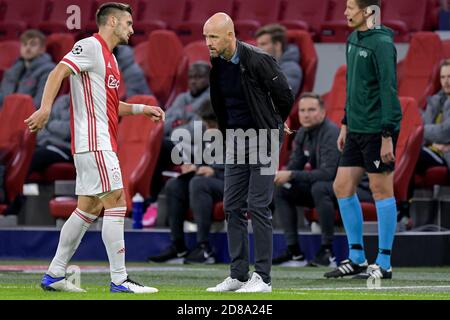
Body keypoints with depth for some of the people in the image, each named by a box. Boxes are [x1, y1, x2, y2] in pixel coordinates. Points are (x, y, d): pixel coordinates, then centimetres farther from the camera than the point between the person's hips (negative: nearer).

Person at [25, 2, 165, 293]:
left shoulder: (109, 58, 21)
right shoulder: (90, 46, -8)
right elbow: (59, 72, -19)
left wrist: (142, 109, 21)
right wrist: (45, 108, -32)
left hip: (102, 142, 10)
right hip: (94, 141, -10)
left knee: (88, 208, 10)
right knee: (116, 203, -10)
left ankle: (55, 275, 14)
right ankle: (120, 280, -9)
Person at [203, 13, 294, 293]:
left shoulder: (257, 60, -19)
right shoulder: (216, 63, 2)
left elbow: (285, 95, -9)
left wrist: (272, 125, 6)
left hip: (263, 136, -7)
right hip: (235, 138, 7)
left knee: (258, 206, -8)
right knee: (233, 207, 6)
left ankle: (263, 278, -4)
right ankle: (238, 275, 12)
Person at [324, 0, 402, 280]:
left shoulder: (381, 43, -14)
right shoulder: (353, 39, 14)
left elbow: (389, 91, -17)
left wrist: (387, 136, -20)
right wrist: (345, 125, 21)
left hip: (377, 129, -9)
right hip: (356, 129, 9)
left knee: (381, 191, -2)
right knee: (342, 188, 8)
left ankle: (384, 264, 4)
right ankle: (357, 259, 16)